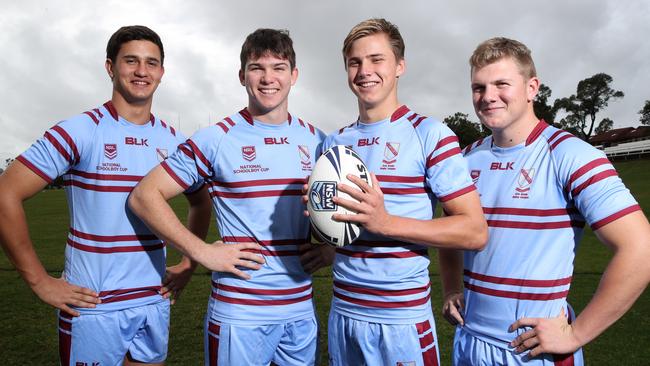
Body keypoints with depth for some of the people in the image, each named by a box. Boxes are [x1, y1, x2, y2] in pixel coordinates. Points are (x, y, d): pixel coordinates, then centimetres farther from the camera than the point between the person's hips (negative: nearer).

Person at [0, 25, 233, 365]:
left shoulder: (173, 140, 3)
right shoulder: (79, 131, -11)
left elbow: (200, 203, 17)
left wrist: (189, 263, 8)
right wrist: (40, 281, -13)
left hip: (154, 302, 4)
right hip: (92, 306, -4)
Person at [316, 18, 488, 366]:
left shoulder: (430, 134, -10)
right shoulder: (334, 142, 8)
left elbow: (475, 232, -13)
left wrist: (386, 222, -23)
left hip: (402, 318, -5)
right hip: (342, 311, 5)